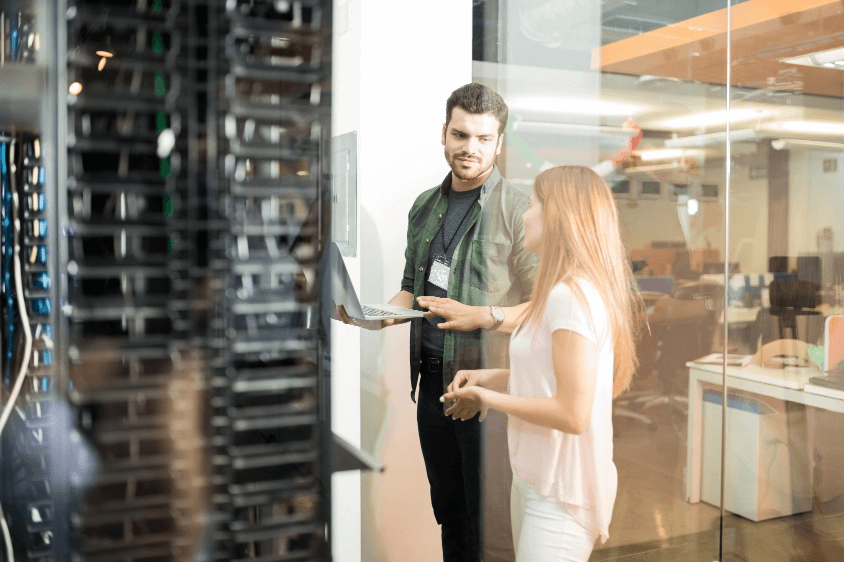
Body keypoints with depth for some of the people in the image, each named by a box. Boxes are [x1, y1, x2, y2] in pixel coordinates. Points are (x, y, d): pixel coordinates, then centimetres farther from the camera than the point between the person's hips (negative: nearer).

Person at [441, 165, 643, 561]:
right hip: (535, 480, 9)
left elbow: (572, 413, -24)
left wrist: (491, 398, -13)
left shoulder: (572, 295, -21)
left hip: (561, 494, -9)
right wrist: (493, 377, 6)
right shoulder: (563, 292, 10)